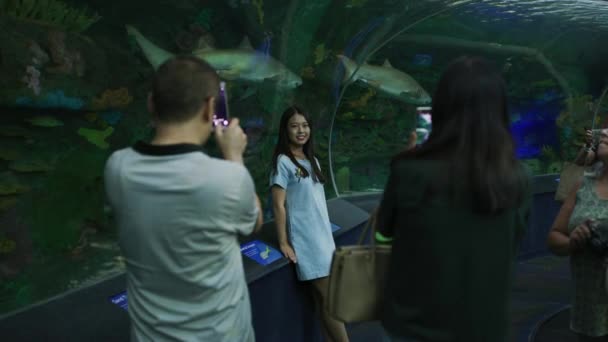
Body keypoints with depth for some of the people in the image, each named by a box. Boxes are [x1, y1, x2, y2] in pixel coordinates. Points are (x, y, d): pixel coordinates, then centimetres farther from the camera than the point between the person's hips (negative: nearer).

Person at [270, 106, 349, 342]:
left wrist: (327, 233, 16)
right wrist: (283, 243, -13)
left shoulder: (312, 160, 13)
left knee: (324, 298, 9)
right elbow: (278, 205, -11)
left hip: (323, 235, 7)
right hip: (305, 239, -7)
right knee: (329, 297, -5)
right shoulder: (283, 162, -9)